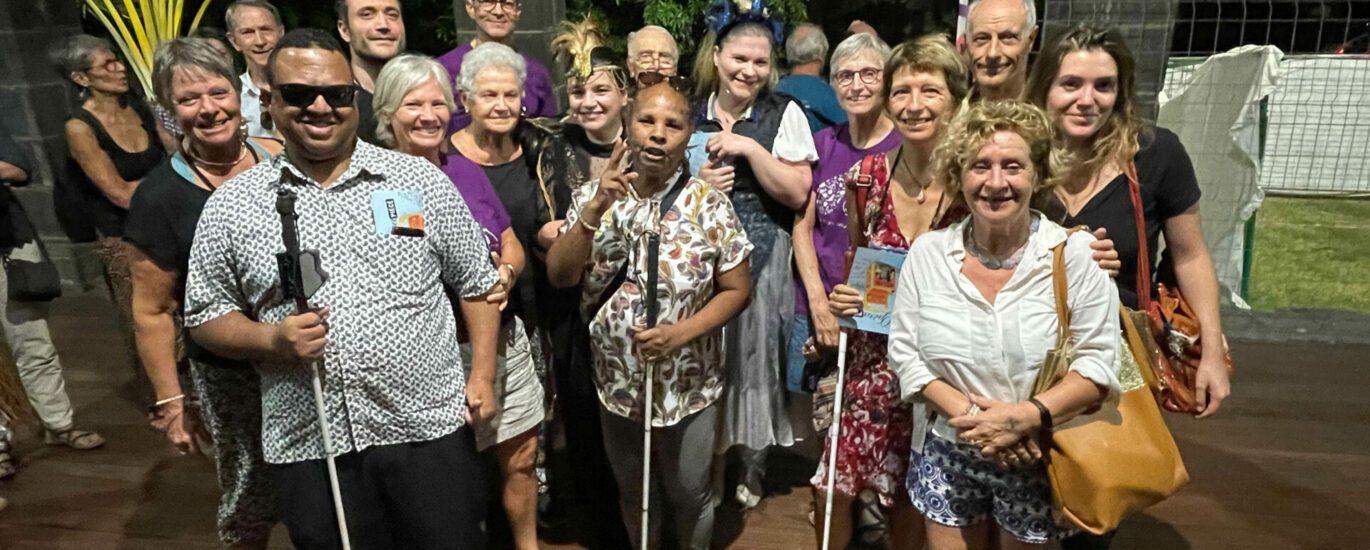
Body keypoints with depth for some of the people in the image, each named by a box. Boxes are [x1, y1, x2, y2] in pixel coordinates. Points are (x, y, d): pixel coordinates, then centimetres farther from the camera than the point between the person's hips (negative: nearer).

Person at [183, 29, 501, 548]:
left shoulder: (420, 179, 0)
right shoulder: (230, 206, 2)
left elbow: (476, 282, 5)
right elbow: (205, 315, 7)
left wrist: (482, 375, -1)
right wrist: (271, 339, -12)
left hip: (431, 430, 0)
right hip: (308, 448, 1)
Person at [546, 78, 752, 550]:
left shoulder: (709, 204, -11)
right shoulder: (595, 196, -6)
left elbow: (735, 290, -8)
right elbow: (559, 276, -13)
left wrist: (680, 333, -22)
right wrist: (595, 210, -25)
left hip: (689, 385, -1)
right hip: (618, 382, 2)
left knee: (690, 493, 19)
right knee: (632, 492, 23)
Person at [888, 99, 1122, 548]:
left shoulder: (1075, 254, -10)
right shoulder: (927, 253, -4)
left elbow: (1100, 362, -11)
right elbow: (904, 351, -4)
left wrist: (1026, 416, -24)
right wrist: (967, 415, -16)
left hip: (1037, 462, -1)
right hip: (948, 456, 2)